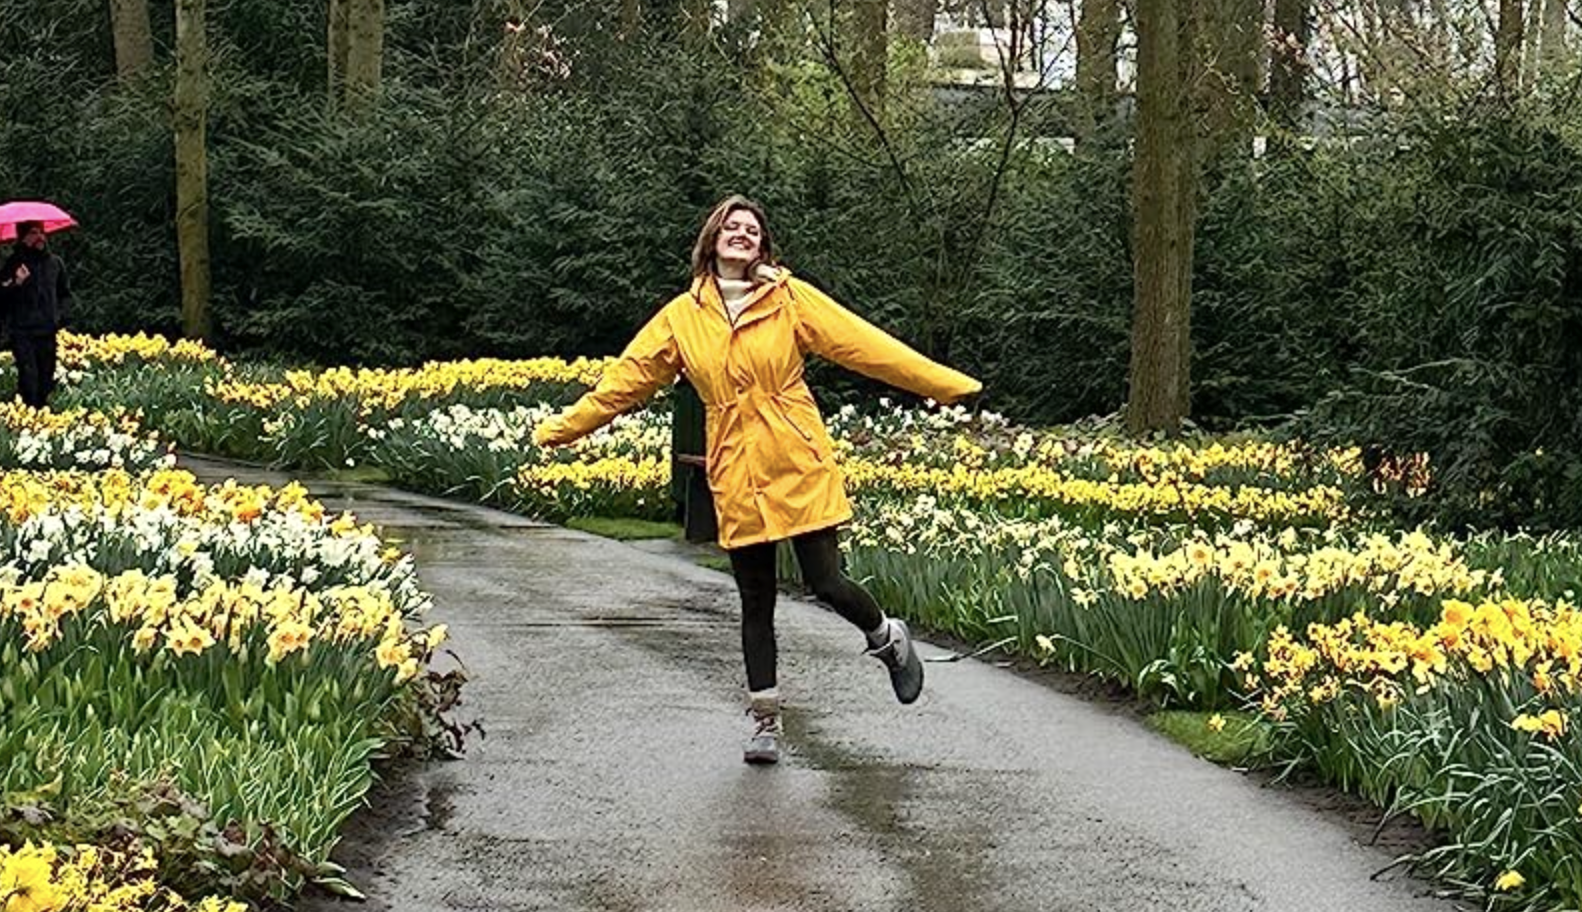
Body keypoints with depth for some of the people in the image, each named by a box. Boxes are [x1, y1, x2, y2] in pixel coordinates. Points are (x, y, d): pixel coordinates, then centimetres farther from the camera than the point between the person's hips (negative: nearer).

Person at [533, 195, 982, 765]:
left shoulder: (791, 299, 0)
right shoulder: (682, 316, 5)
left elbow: (866, 345, -2)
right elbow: (627, 379, 11)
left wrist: (949, 385, -6)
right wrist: (563, 428, 13)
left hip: (800, 466, -2)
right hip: (736, 478, 2)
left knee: (825, 583, -5)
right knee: (756, 604, 8)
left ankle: (888, 639, 27)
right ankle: (765, 723, 19)